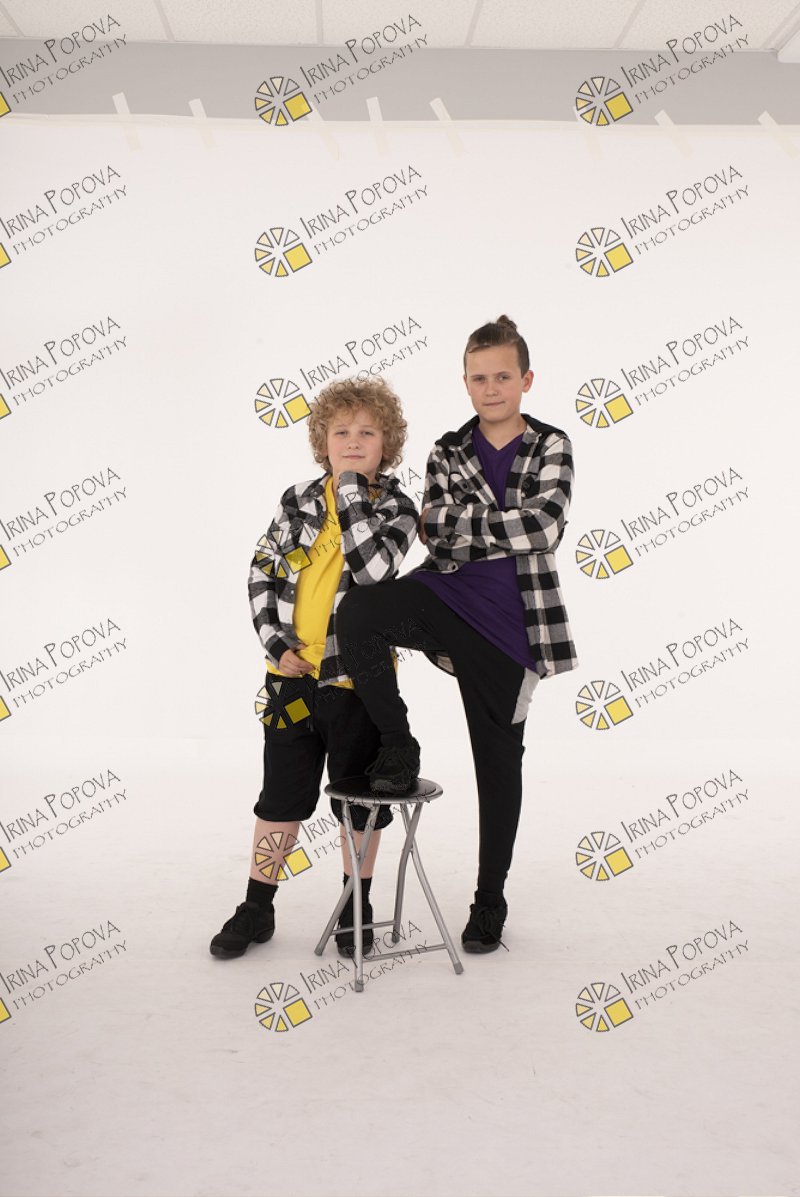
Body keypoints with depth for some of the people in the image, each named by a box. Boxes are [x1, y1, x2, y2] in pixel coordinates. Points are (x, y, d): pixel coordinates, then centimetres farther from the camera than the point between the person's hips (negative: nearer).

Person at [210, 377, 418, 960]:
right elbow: (262, 575, 5)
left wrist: (352, 490, -18)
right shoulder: (299, 500, 5)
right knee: (281, 795, 13)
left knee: (358, 800, 11)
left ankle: (356, 908, 29)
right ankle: (257, 910, 26)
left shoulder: (396, 507, -4)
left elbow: (374, 568, -23)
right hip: (293, 674, 3)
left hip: (357, 678, -2)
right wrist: (277, 644, -6)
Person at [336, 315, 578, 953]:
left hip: (508, 623, 0)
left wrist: (462, 523, -12)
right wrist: (513, 527, -15)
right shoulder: (448, 452, 7)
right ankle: (398, 747, -8)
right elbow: (440, 540, -6)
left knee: (499, 761, 7)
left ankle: (491, 898, 26)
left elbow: (548, 524, -13)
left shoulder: (551, 446, 5)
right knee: (357, 613, -30)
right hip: (446, 596, 1)